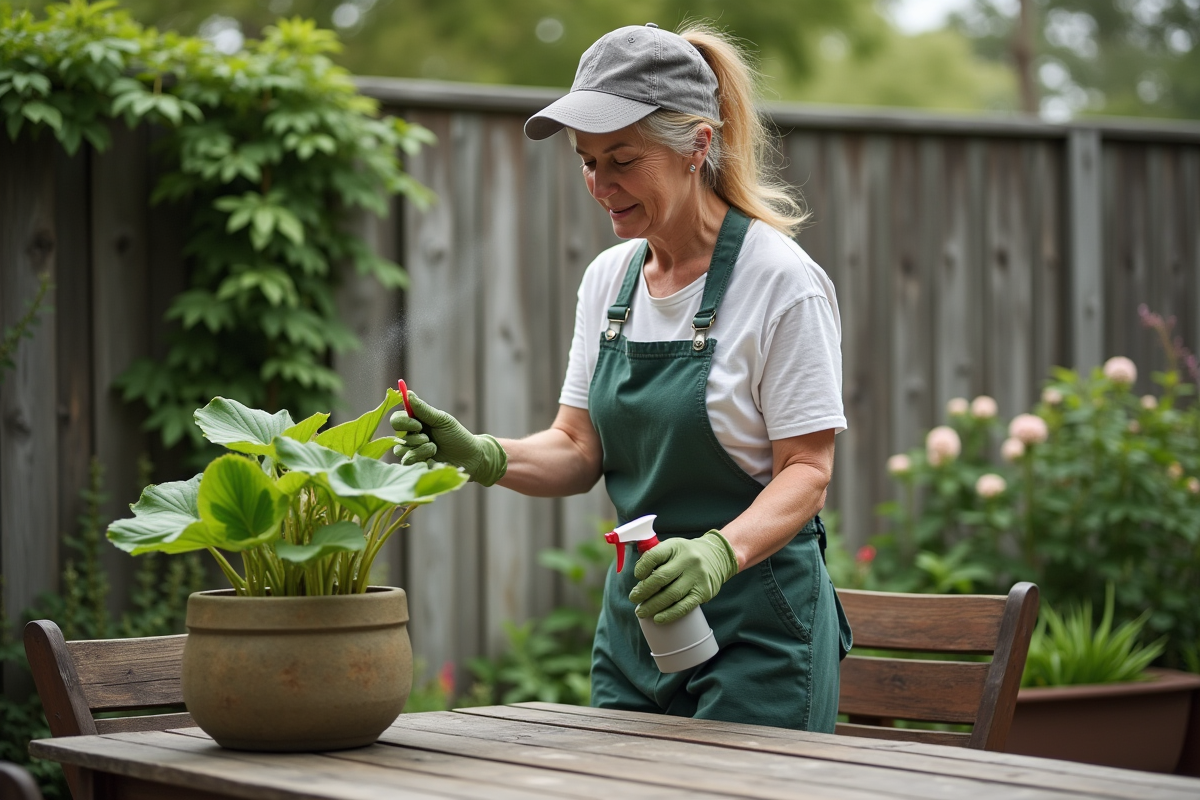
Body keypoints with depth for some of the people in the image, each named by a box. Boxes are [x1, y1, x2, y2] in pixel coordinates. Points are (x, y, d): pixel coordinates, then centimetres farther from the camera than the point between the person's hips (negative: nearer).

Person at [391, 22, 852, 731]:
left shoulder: (782, 281, -13)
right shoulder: (608, 279, 8)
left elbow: (806, 473, -15)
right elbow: (579, 452, 8)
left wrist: (719, 552, -33)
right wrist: (482, 456, -12)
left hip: (756, 626, -6)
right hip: (633, 620, 6)